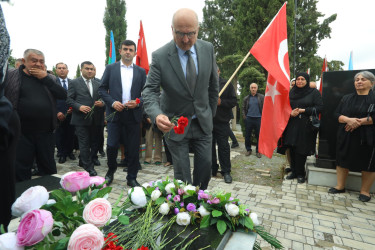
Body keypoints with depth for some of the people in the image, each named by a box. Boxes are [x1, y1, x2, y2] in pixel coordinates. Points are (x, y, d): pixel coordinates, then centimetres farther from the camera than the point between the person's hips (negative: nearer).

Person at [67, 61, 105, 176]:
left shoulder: (98, 84, 15)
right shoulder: (74, 83, 4)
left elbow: (103, 98, 17)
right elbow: (69, 99, -1)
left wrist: (102, 103, -6)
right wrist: (79, 106, -16)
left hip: (96, 119, 4)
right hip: (81, 119, -4)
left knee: (94, 142, 11)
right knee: (84, 144, -2)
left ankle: (83, 162, 29)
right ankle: (88, 167, 7)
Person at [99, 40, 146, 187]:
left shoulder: (141, 71, 12)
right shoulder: (110, 68, 10)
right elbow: (102, 89, 7)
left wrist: (137, 103, -10)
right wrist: (112, 102, -9)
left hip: (133, 114, 1)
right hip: (115, 113, 0)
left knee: (133, 148, 4)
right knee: (112, 145, -1)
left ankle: (131, 178, 18)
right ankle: (111, 171, 26)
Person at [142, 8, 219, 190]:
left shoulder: (208, 49, -4)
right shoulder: (160, 56, -14)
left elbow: (213, 84, 7)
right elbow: (150, 90, -17)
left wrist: (211, 113, 11)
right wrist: (157, 115, -37)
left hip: (202, 122, 3)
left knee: (205, 165, 8)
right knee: (181, 172, 6)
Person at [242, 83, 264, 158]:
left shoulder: (262, 97, 3)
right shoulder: (246, 98, 10)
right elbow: (243, 108, 14)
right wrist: (244, 116, 3)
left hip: (258, 119, -2)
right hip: (248, 119, 2)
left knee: (259, 136, 3)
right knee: (247, 135, 6)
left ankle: (258, 151, 15)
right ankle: (248, 149, 20)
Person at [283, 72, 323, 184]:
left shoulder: (314, 92, 2)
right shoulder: (291, 92, 12)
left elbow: (319, 107, -5)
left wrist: (303, 110, -14)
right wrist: (291, 112, -8)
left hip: (305, 126, -3)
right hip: (292, 125, 4)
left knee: (301, 150, -2)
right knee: (292, 149, 4)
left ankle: (300, 173, 13)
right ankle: (294, 171, 18)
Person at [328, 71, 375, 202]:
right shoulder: (346, 98, 12)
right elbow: (337, 115, 3)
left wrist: (359, 121, -19)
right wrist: (349, 120, -15)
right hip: (346, 137, 4)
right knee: (343, 161, 8)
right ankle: (340, 186, 20)